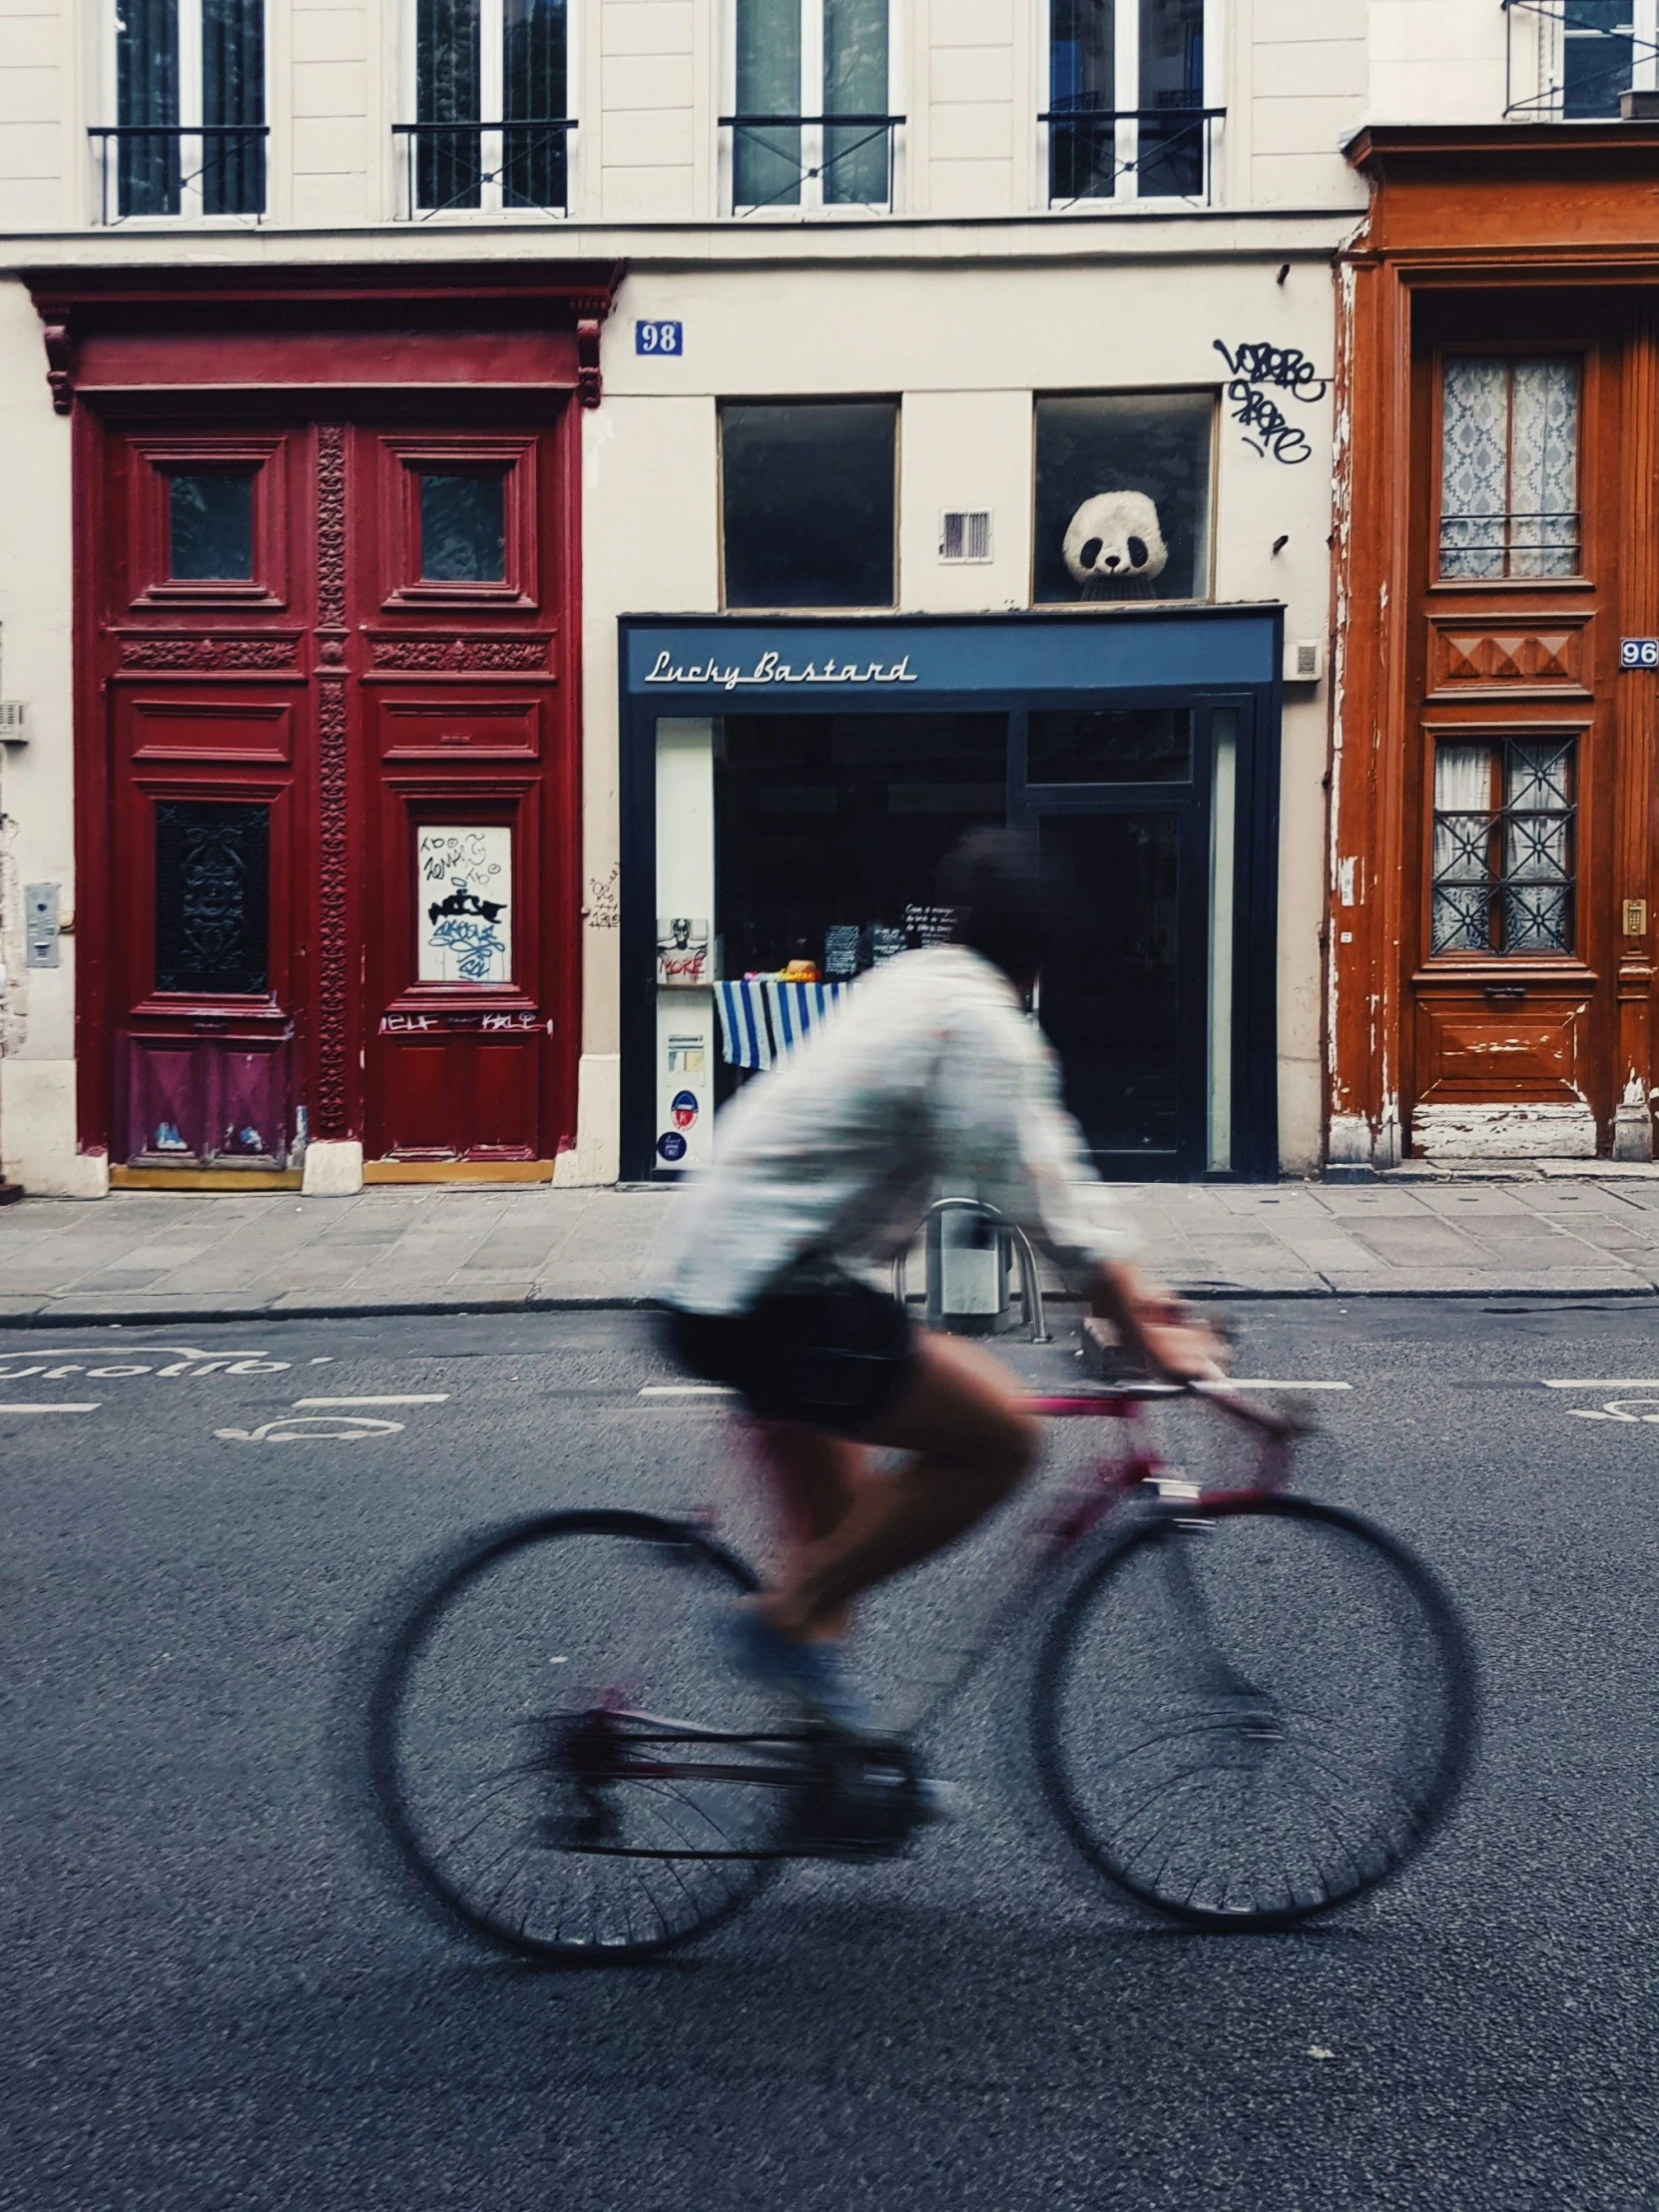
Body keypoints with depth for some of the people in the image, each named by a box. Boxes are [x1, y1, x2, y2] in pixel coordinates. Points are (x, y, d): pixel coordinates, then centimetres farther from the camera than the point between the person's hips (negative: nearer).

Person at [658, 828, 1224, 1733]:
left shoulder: (918, 983, 15)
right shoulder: (978, 1021, -14)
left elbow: (1048, 1162, 19)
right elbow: (1041, 1203, -18)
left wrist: (1132, 1290, 19)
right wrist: (1143, 1339, -10)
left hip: (713, 1285, 10)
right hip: (776, 1306, -10)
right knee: (1000, 1438, -11)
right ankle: (789, 1616, -5)